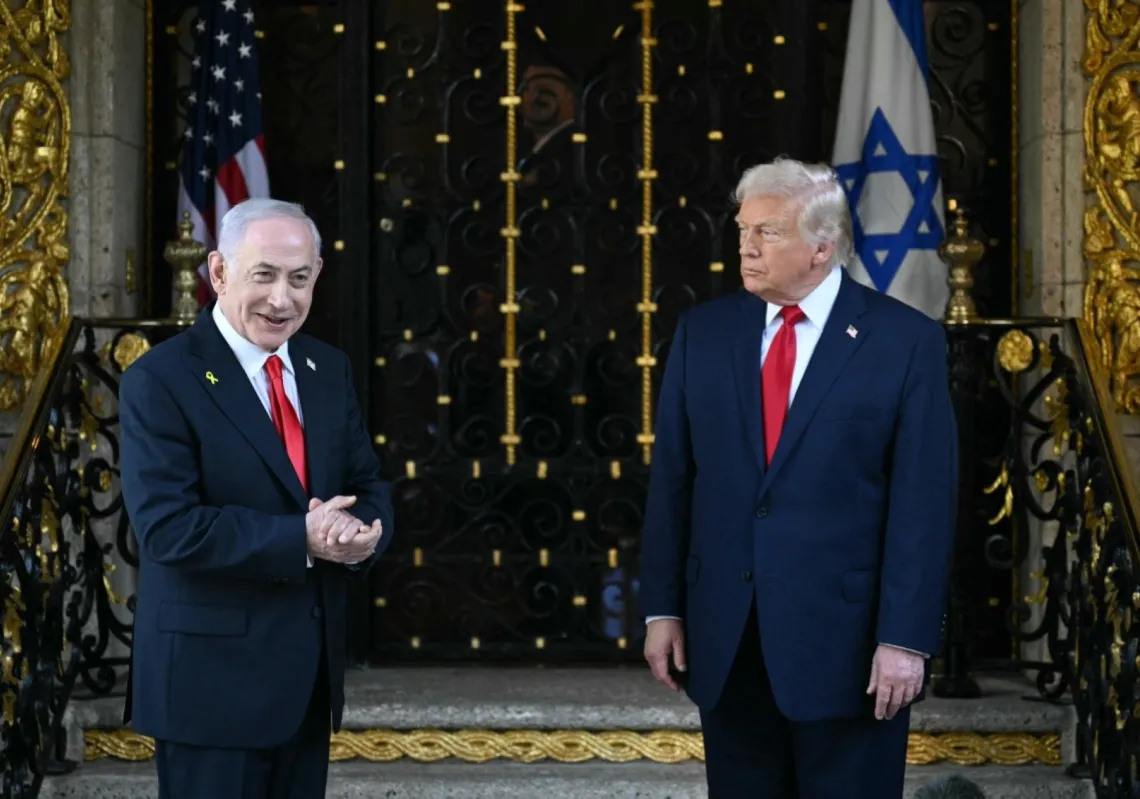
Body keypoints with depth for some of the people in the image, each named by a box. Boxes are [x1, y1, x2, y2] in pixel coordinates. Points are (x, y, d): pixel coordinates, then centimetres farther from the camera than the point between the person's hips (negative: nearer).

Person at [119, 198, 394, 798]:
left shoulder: (329, 371, 9)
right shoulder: (159, 382, -11)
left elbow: (369, 488, 9)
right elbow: (166, 526, -20)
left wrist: (360, 532, -16)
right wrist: (301, 540, -25)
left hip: (312, 667, 7)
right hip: (213, 671, -6)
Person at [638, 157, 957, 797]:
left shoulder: (907, 341, -6)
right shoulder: (703, 332, 6)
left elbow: (924, 502, -9)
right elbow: (672, 479, 7)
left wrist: (906, 639, -13)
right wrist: (663, 608, 4)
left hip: (845, 641, -3)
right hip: (725, 641, 4)